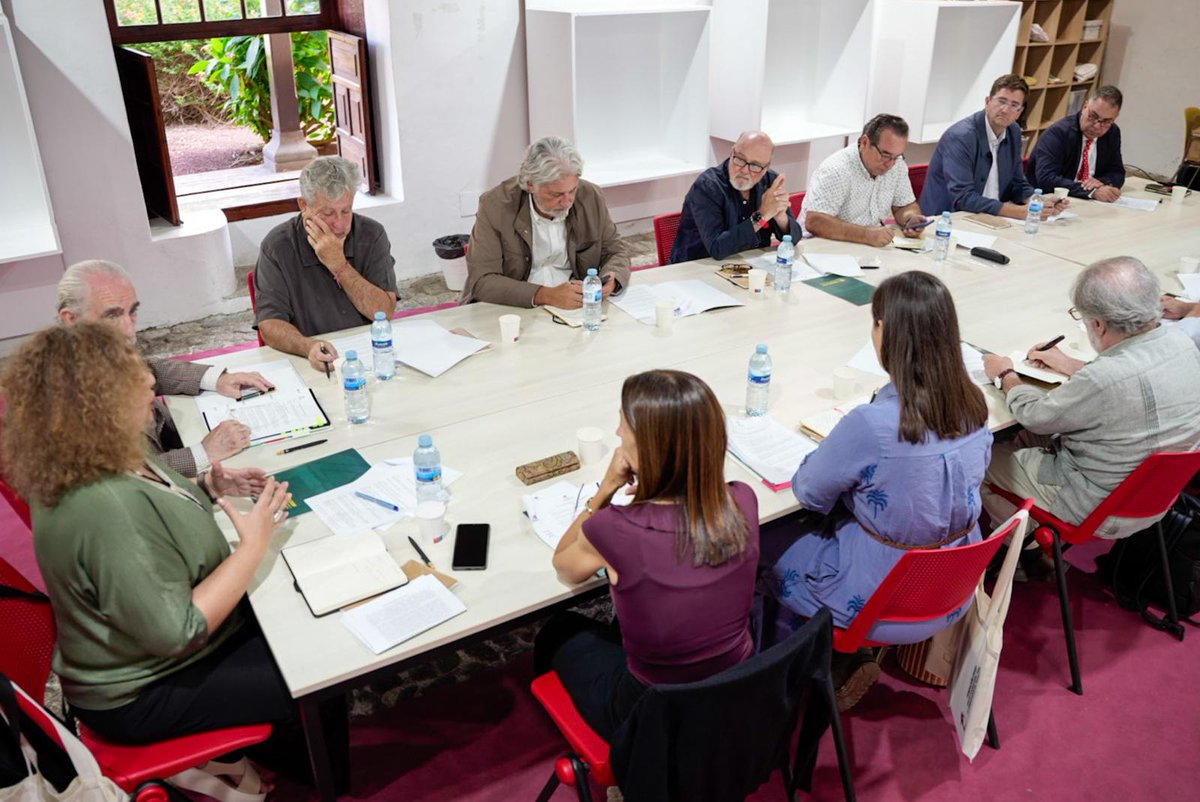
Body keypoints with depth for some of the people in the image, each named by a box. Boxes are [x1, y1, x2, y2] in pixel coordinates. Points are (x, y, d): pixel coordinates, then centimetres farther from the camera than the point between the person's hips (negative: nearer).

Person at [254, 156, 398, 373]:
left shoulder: (371, 235, -1)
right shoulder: (277, 246, -6)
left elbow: (384, 313, -8)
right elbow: (269, 324, -12)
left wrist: (338, 264, -17)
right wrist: (308, 346, -32)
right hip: (309, 364, -1)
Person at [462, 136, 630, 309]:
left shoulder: (590, 196, -3)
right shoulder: (494, 205, -13)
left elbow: (616, 252, 8)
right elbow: (482, 281, -17)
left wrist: (611, 280, -16)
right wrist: (547, 296, -29)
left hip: (576, 305, 2)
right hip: (516, 308, -1)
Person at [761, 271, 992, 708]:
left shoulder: (871, 425, -31)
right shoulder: (973, 406, -10)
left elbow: (810, 494, -15)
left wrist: (825, 451, 5)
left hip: (885, 602, -6)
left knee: (768, 543, 14)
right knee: (813, 527, 22)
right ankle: (844, 659, 25)